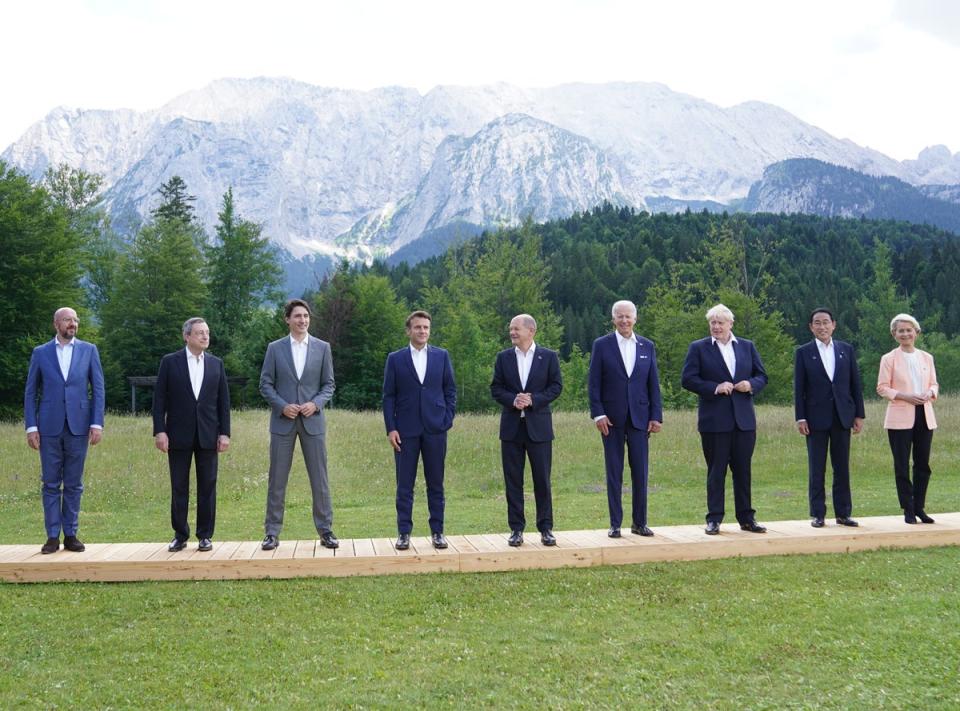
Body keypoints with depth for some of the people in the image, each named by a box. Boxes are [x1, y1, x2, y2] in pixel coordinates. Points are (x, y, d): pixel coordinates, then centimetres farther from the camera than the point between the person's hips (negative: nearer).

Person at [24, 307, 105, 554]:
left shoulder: (89, 350, 6)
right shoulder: (40, 353, 6)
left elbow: (98, 389, 4)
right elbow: (30, 392, 6)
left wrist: (97, 423, -5)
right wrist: (31, 427, -2)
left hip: (78, 426, 0)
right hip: (50, 427, 0)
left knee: (73, 484, 5)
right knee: (51, 484, 4)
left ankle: (71, 534, 12)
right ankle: (53, 536, 9)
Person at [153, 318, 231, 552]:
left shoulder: (216, 364, 8)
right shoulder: (170, 362, 1)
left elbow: (223, 401, 7)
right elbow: (159, 398, -1)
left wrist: (224, 433, 0)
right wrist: (159, 431, -8)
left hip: (208, 435, 2)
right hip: (179, 435, -1)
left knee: (207, 487, 4)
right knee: (179, 488, 5)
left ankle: (205, 536, 12)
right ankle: (180, 535, 14)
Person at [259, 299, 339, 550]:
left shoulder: (322, 347, 5)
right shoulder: (275, 348, 4)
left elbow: (329, 384, 7)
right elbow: (266, 384, 3)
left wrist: (316, 403, -10)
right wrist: (283, 406, -11)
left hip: (312, 421, 1)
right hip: (283, 421, 0)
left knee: (319, 478, 2)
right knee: (277, 479, 3)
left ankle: (325, 530, 11)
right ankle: (272, 532, 10)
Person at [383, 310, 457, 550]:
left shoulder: (442, 356, 7)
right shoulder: (395, 359, 4)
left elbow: (450, 390, 9)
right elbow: (388, 396, 3)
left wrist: (448, 420, -1)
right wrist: (390, 428, -5)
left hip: (435, 429, 1)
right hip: (406, 430, -1)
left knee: (435, 483, 6)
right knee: (404, 485, 2)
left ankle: (437, 531, 14)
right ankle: (404, 532, 9)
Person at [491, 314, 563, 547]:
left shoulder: (548, 356, 1)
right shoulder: (504, 357, 7)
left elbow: (556, 386, -1)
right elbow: (496, 388, 5)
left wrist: (533, 399, -14)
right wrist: (513, 400, -13)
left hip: (538, 425, -2)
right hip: (511, 426, 2)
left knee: (542, 479, 2)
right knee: (513, 481, 4)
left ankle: (546, 528, 11)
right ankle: (516, 529, 11)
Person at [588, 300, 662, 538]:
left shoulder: (647, 346, 9)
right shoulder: (602, 345, 1)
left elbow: (654, 384, 8)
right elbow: (593, 383, -1)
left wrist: (656, 416, 2)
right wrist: (598, 414, -9)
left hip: (639, 417, 2)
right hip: (611, 419, -2)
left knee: (640, 472, 3)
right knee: (614, 473, 3)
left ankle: (639, 522, 14)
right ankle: (615, 524, 10)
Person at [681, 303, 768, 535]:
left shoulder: (747, 347, 13)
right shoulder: (698, 348, 2)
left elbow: (762, 376, 15)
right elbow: (687, 379, -5)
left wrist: (751, 384, -7)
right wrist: (715, 388, -16)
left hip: (744, 419, 3)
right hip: (714, 420, -3)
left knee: (743, 470, 8)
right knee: (716, 471, 1)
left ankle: (746, 518, 16)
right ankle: (714, 520, 8)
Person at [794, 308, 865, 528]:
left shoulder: (847, 350, 8)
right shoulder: (803, 352, 2)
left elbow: (855, 383, 8)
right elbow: (799, 388, -1)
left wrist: (859, 415, 3)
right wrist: (800, 418, -8)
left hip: (842, 417, 2)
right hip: (816, 418, -2)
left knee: (842, 468, 6)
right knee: (816, 469, 2)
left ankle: (843, 513, 14)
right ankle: (817, 514, 8)